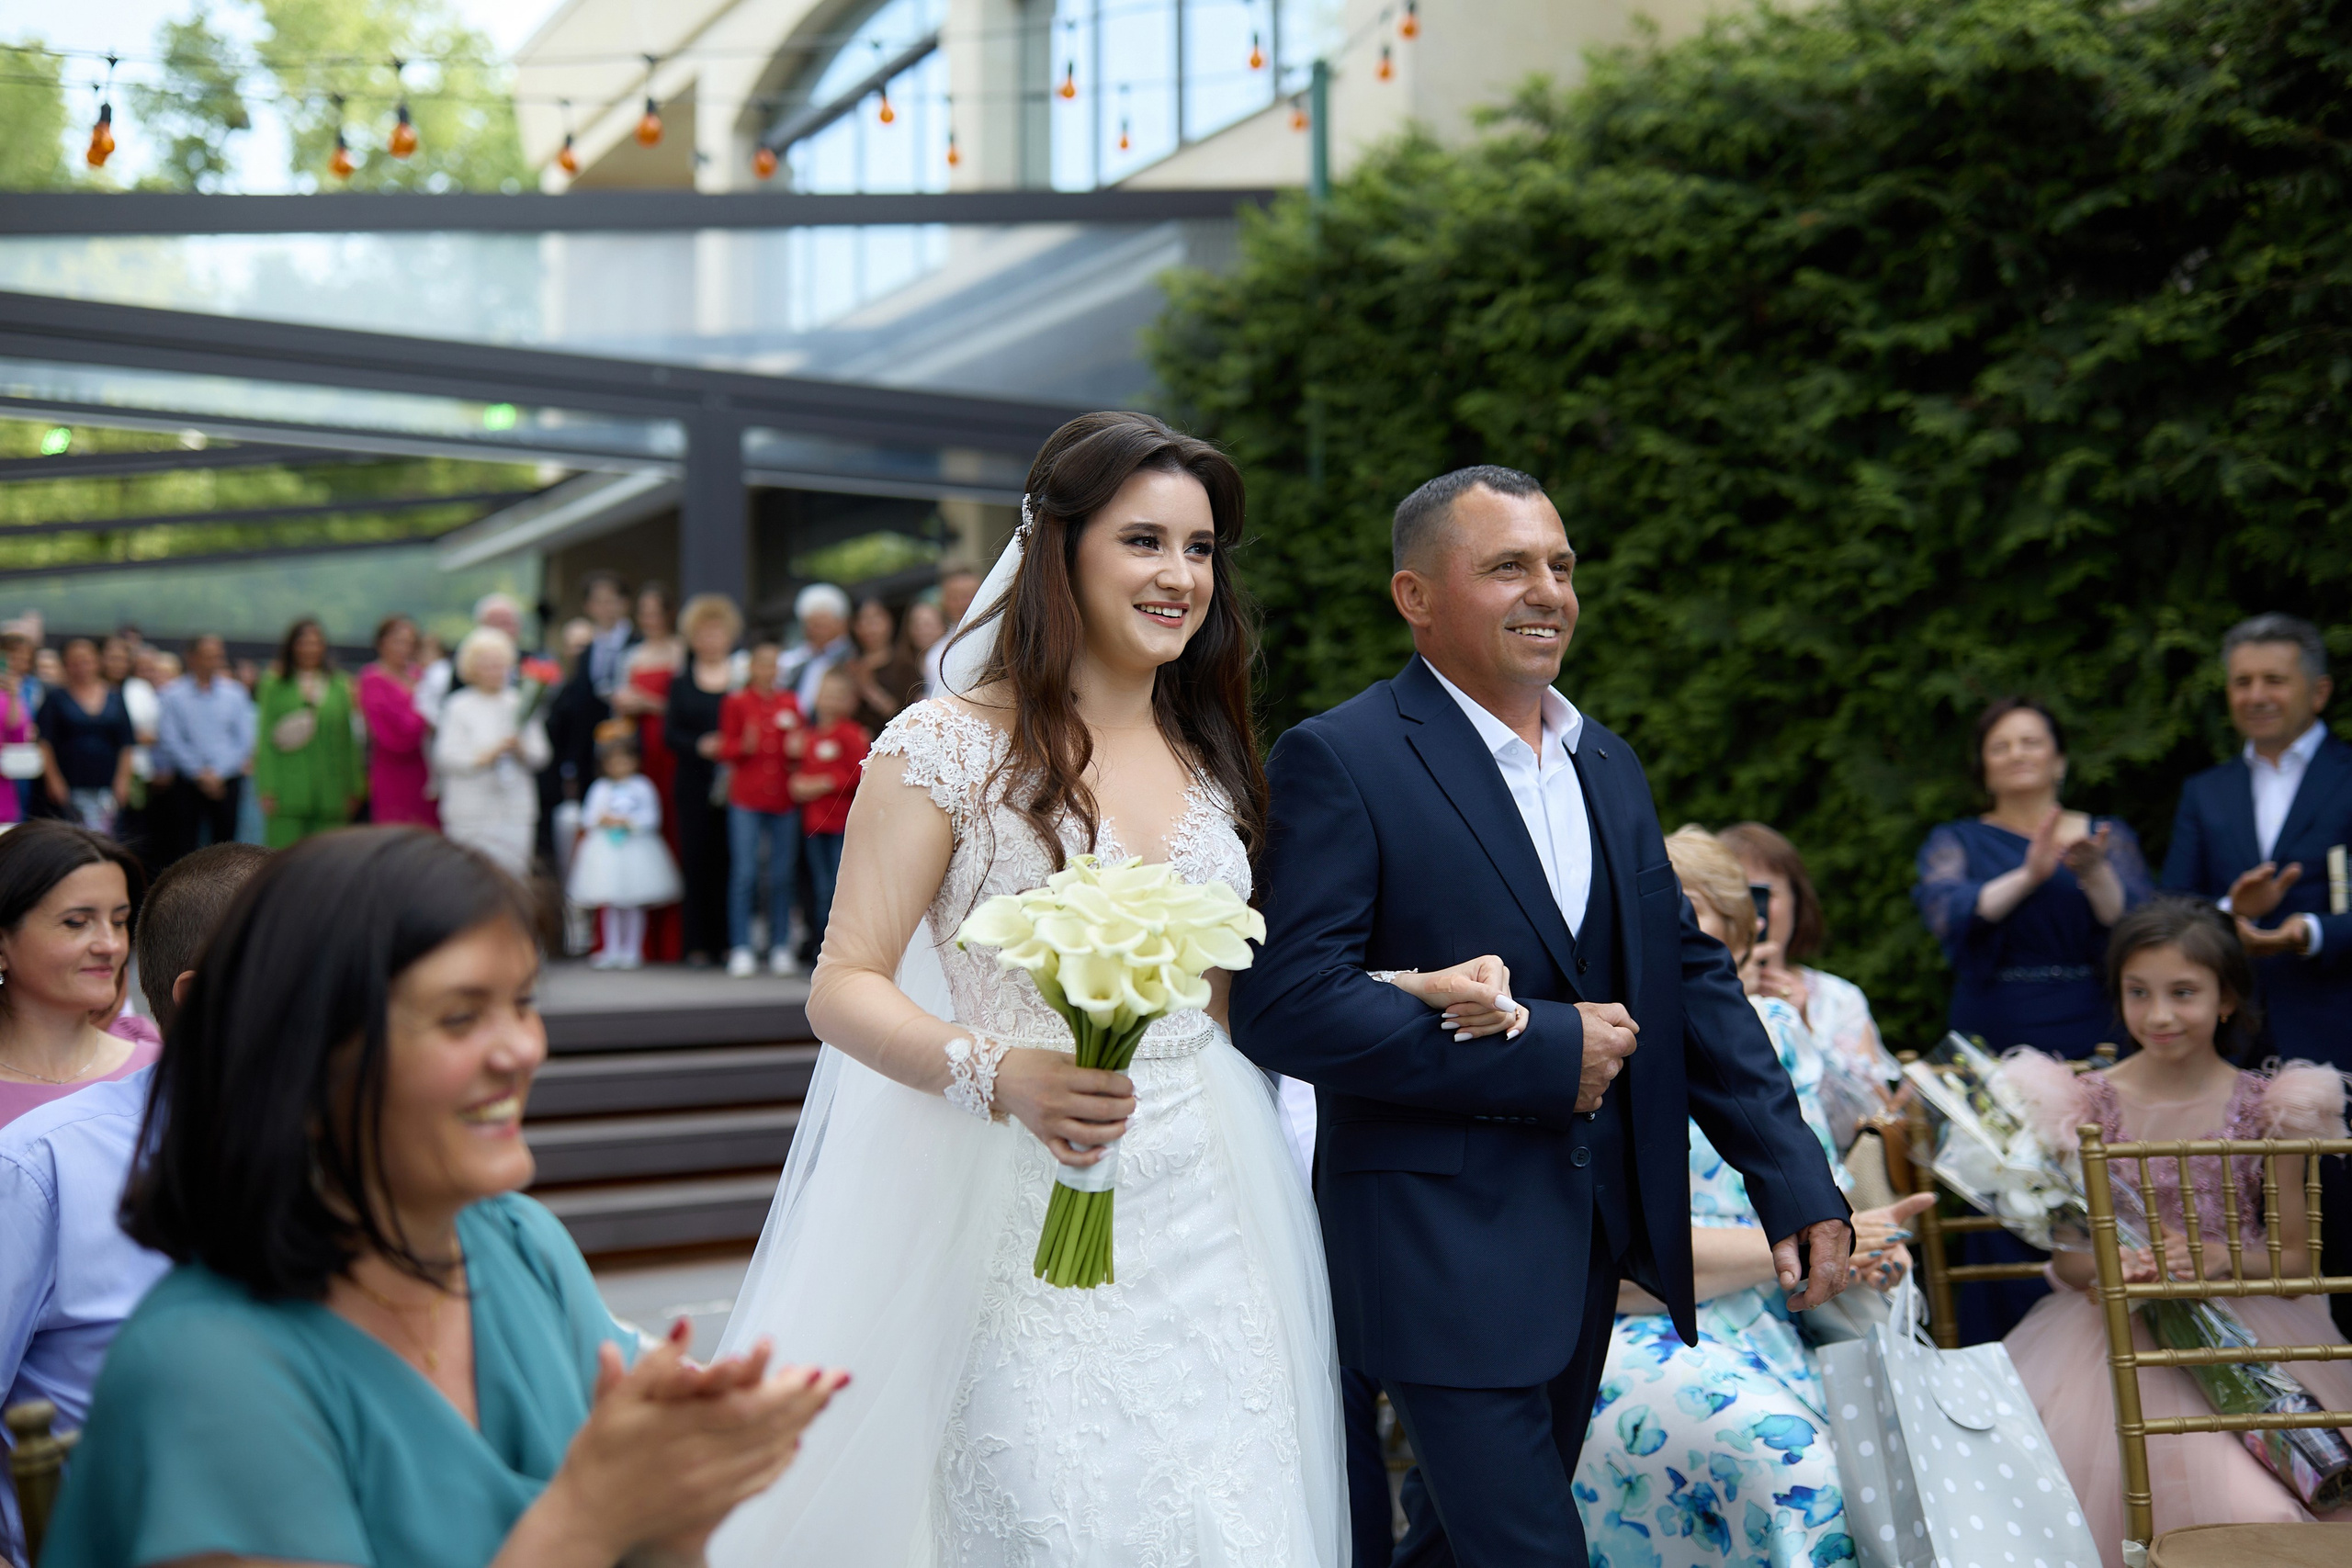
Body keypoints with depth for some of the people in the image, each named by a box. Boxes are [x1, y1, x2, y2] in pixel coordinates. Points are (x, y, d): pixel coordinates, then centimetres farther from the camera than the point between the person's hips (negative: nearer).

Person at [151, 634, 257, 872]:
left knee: (225, 841, 0)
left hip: (226, 779, 2)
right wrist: (200, 774, -9)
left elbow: (245, 739, 4)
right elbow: (170, 740, -4)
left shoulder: (235, 693, 9)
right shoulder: (172, 694, 1)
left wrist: (217, 773, -7)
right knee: (183, 845, -4)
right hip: (186, 780, -2)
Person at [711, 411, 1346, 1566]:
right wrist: (999, 1074, -26)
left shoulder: (1206, 758, 13)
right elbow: (843, 989, -10)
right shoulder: (950, 746, -6)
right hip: (1024, 1229, -5)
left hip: (1201, 1228, 5)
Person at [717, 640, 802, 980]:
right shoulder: (736, 702, 4)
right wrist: (744, 746, -17)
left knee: (783, 875, 2)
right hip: (746, 800, -2)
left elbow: (801, 742, 17)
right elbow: (724, 749, 3)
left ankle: (781, 948, 10)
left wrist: (799, 746, -5)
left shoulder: (790, 703, 11)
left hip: (784, 798, 2)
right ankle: (740, 949, -3)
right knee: (743, 872, -8)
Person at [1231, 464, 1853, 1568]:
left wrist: (1796, 1182, 6)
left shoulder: (1610, 767, 12)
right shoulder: (1339, 760, -12)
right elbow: (1285, 1004, -20)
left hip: (1592, 1241, 7)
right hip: (1446, 1251, -7)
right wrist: (1540, 1050, -19)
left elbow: (1693, 979, 14)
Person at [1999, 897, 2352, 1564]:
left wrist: (2222, 1257, -13)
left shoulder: (2267, 1107, 2)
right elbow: (2064, 1253, 5)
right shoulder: (2085, 1103, 1)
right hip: (2116, 1331, 0)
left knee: (2259, 1509, -21)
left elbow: (2296, 1253, 6)